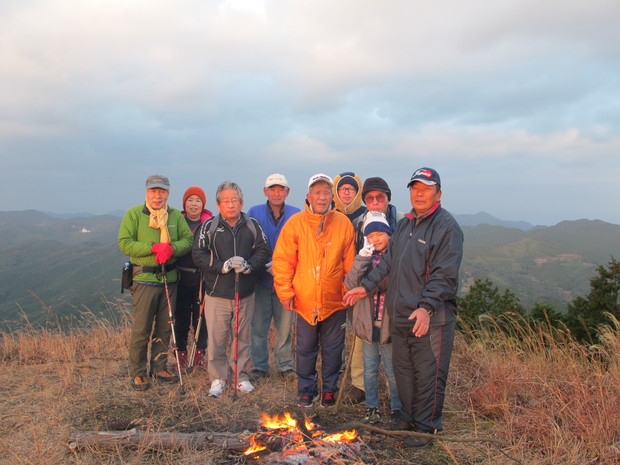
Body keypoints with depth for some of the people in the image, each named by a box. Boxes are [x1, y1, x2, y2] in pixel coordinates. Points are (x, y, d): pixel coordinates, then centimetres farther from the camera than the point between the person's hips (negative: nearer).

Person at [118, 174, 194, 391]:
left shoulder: (176, 215, 8)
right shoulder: (134, 214, -2)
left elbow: (188, 240, 2)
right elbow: (124, 243, -9)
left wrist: (171, 248, -18)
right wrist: (153, 247, -20)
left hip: (169, 278, 4)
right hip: (144, 278, -4)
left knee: (165, 327, 12)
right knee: (141, 328, -2)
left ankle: (159, 366, 26)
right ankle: (138, 373, 11)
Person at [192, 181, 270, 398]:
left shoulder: (252, 225, 5)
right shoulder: (209, 226, -2)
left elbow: (263, 251, 5)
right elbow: (199, 254, -6)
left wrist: (248, 265, -13)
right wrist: (222, 266, -17)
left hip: (245, 294, 2)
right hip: (216, 293, -2)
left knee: (242, 337, 11)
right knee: (216, 339, 2)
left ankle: (241, 376, 26)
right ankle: (218, 378, 18)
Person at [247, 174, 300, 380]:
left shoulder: (296, 215, 1)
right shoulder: (254, 213, 1)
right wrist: (265, 265, -13)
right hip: (260, 277, 0)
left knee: (285, 324, 7)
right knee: (258, 325, 6)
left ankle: (285, 364, 24)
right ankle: (259, 365, 22)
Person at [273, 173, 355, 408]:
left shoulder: (344, 223, -2)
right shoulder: (295, 222, -4)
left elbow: (350, 263, 4)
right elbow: (282, 260, -2)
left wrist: (349, 291, 2)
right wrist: (285, 292, -5)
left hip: (335, 301, 1)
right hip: (304, 300, 0)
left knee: (333, 349, 12)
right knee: (305, 349, 11)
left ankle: (329, 389, 31)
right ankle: (306, 390, 29)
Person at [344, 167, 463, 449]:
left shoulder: (447, 226, -10)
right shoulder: (405, 224, 15)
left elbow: (444, 275, -18)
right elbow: (388, 261, 18)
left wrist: (426, 307, -26)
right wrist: (366, 286, 10)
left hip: (431, 318, -8)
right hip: (400, 315, 8)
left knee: (428, 376, 2)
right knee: (402, 370, 18)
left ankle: (426, 429, 19)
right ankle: (409, 420, 35)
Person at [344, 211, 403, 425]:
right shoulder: (365, 257, 3)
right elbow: (350, 284, -9)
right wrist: (363, 259, -19)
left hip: (389, 323, -3)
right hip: (368, 323, 4)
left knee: (392, 371, 9)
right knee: (370, 369, 16)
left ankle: (397, 408, 27)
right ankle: (372, 407, 30)